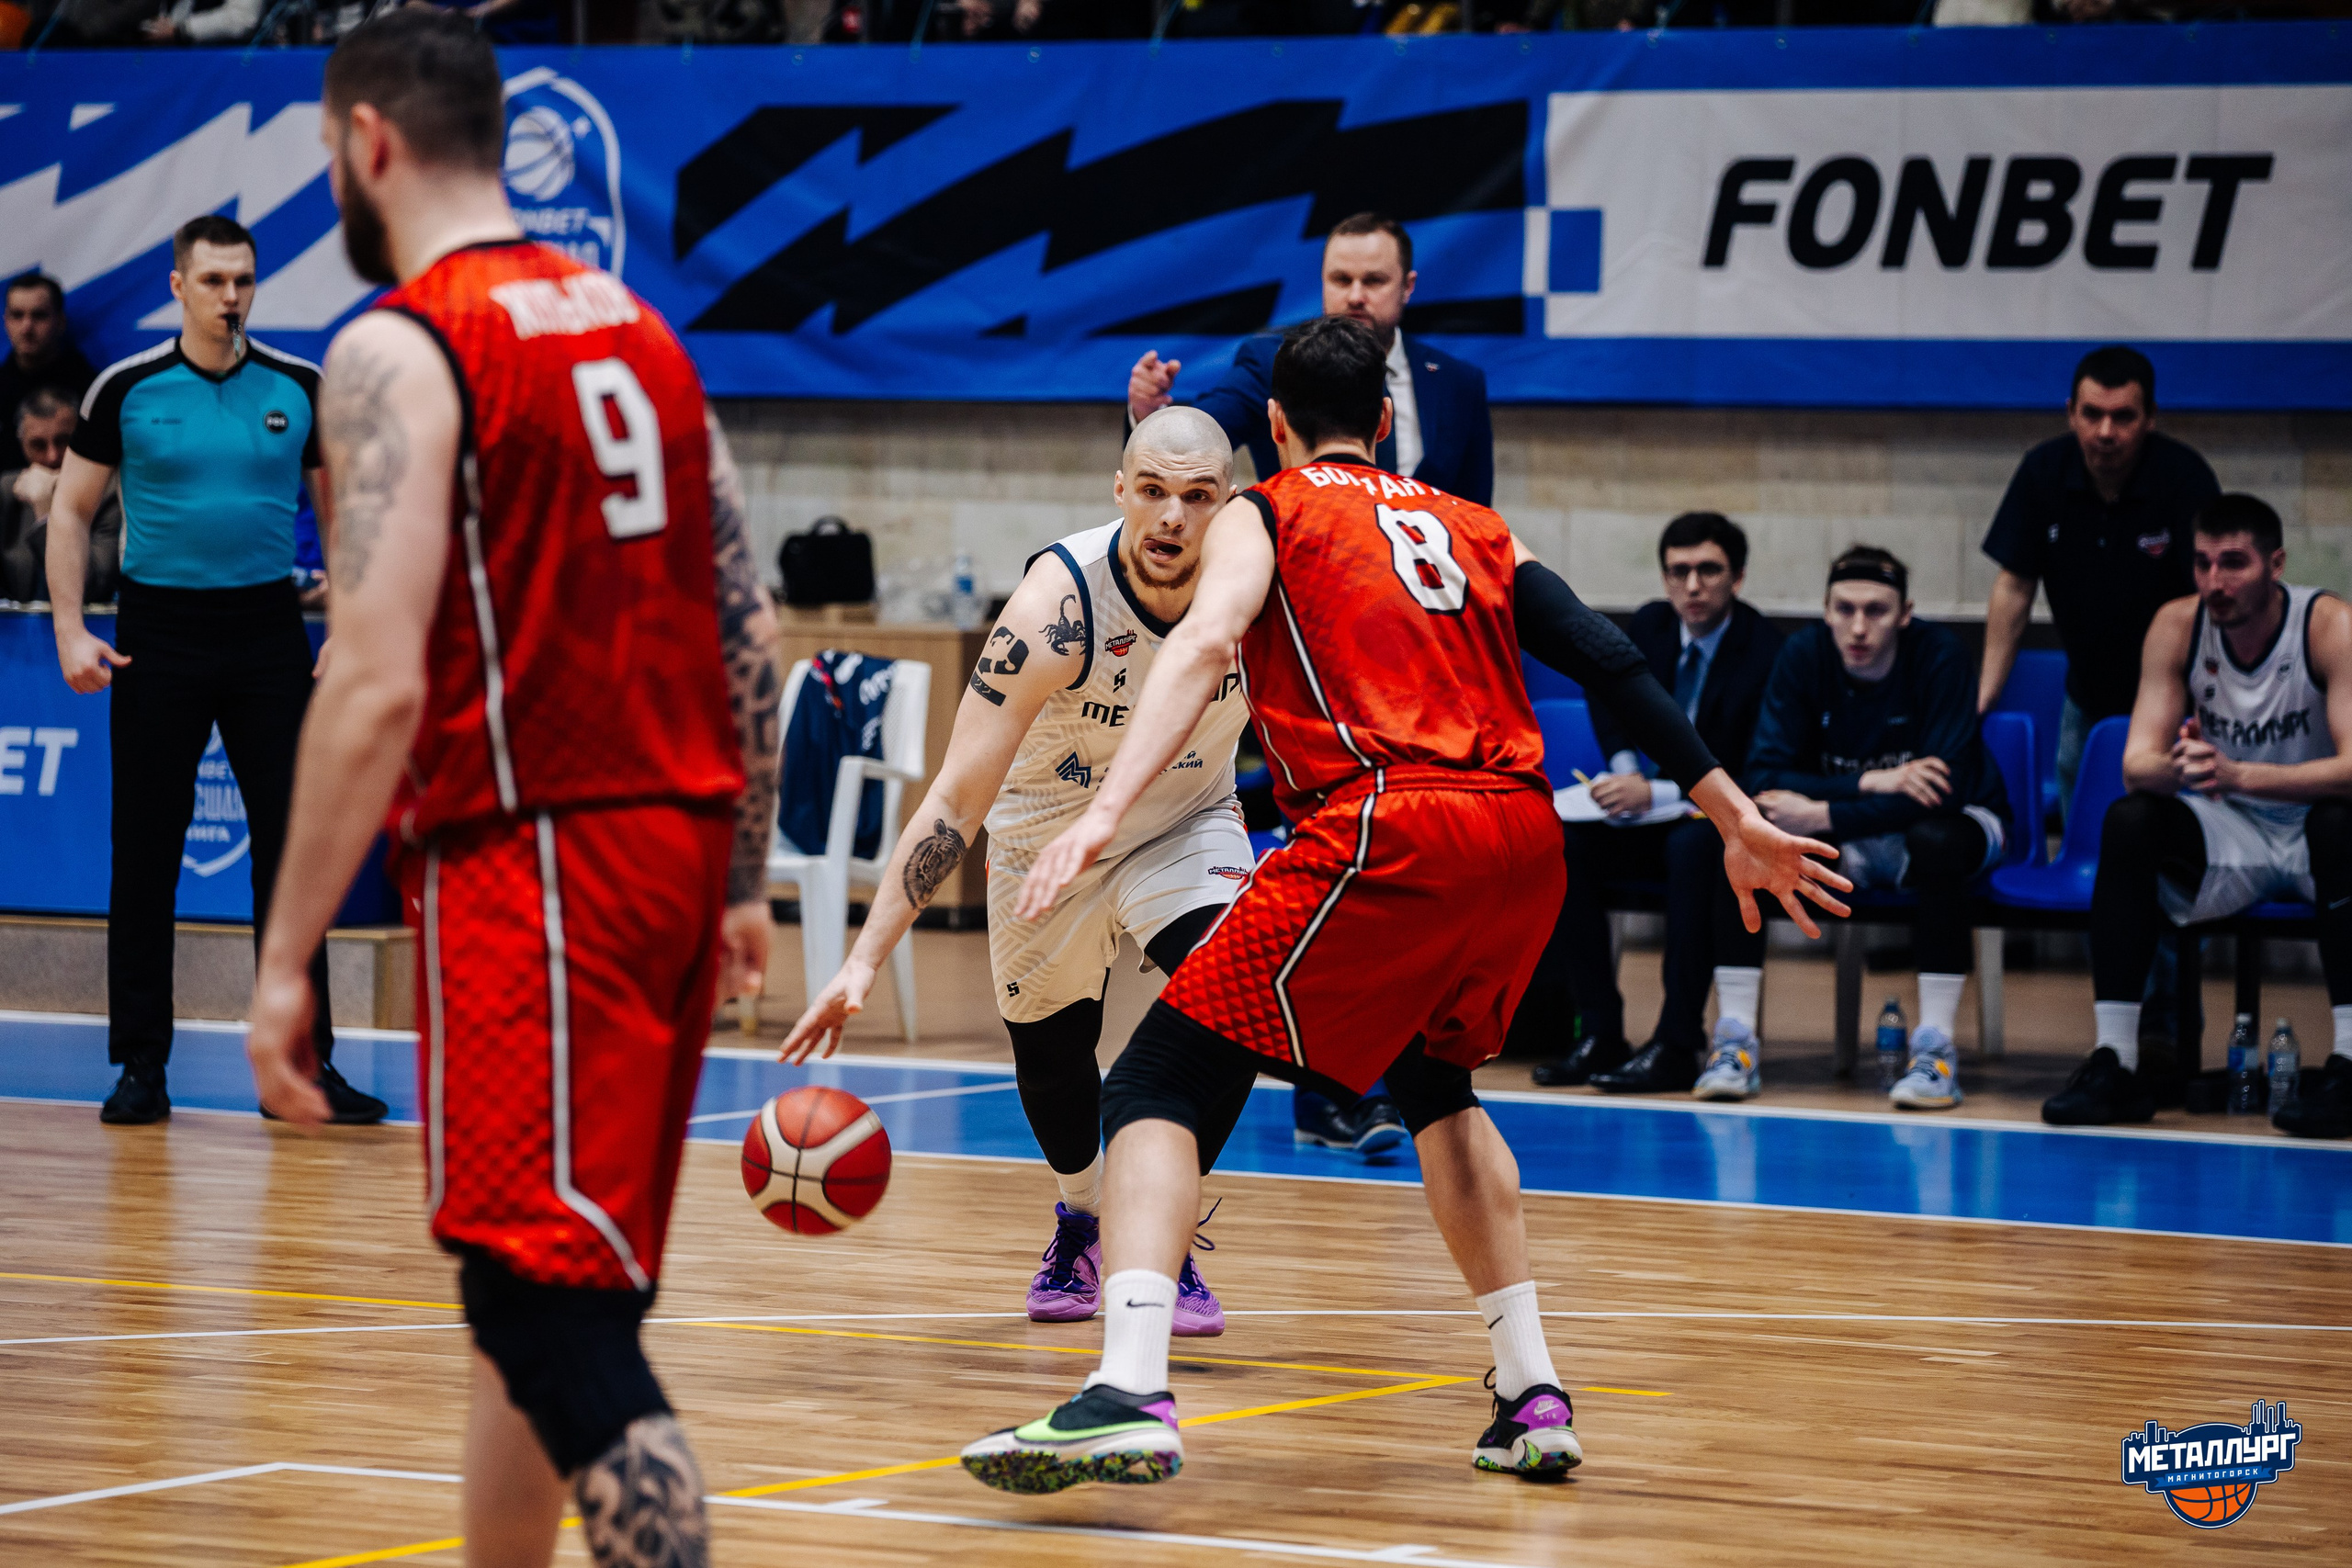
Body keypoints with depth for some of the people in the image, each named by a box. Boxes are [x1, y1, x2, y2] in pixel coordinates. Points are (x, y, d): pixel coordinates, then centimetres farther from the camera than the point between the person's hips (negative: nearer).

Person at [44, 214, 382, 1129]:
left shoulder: (300, 390, 3)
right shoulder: (128, 389, -1)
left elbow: (338, 510, 11)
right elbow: (71, 511, 5)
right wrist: (71, 630, -6)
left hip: (268, 629, 1)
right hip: (159, 631, -1)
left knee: (292, 845, 0)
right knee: (145, 854, 1)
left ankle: (302, 1062, 6)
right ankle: (140, 1064, 9)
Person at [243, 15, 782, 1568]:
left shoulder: (400, 350, -9)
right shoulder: (636, 324, 14)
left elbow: (378, 688, -17)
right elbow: (751, 633, 13)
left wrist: (286, 958, -13)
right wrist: (743, 883, 19)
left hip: (526, 859, -8)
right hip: (677, 851, 8)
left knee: (556, 1320, -9)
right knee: (539, 1287, 19)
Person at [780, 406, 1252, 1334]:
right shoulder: (1058, 604, -36)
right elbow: (958, 797, -37)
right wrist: (866, 959, -42)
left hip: (1185, 822, 1)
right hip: (1046, 830, -1)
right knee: (1048, 1049, 12)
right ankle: (1083, 1219, 46)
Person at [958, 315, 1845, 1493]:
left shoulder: (1264, 515, 15)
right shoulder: (1474, 532, 28)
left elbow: (1207, 644, -6)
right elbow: (1613, 667, 19)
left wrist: (1105, 811, -19)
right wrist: (1738, 823, 21)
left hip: (1387, 831, -6)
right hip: (1525, 836, 6)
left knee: (1156, 1085, -3)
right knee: (1434, 1084, 33)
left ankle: (1130, 1394, -26)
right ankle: (1532, 1401, 28)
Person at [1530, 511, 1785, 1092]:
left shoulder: (1764, 653, -20)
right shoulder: (1652, 625, 1)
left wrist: (1654, 794, -29)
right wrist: (1626, 770, 5)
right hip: (1665, 818, 7)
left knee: (1692, 844, -39)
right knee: (1558, 841, -17)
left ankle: (1676, 1045, -35)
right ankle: (1600, 1034, -16)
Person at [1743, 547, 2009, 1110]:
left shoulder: (1941, 657, -22)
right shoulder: (1804, 656, -13)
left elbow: (1942, 792, -30)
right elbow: (1762, 778, -19)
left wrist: (1824, 815, -33)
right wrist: (1872, 782, -32)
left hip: (1945, 827, -3)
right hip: (1844, 849, 3)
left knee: (1936, 839, -38)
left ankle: (1935, 1050, -33)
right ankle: (1735, 1043, -23)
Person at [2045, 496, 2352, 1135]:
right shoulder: (2178, 626, -9)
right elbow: (2136, 764, -12)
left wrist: (2236, 774, -44)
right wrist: (2177, 767, -38)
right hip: (2228, 838, 3)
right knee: (2128, 821, -23)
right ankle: (2115, 1064, -23)